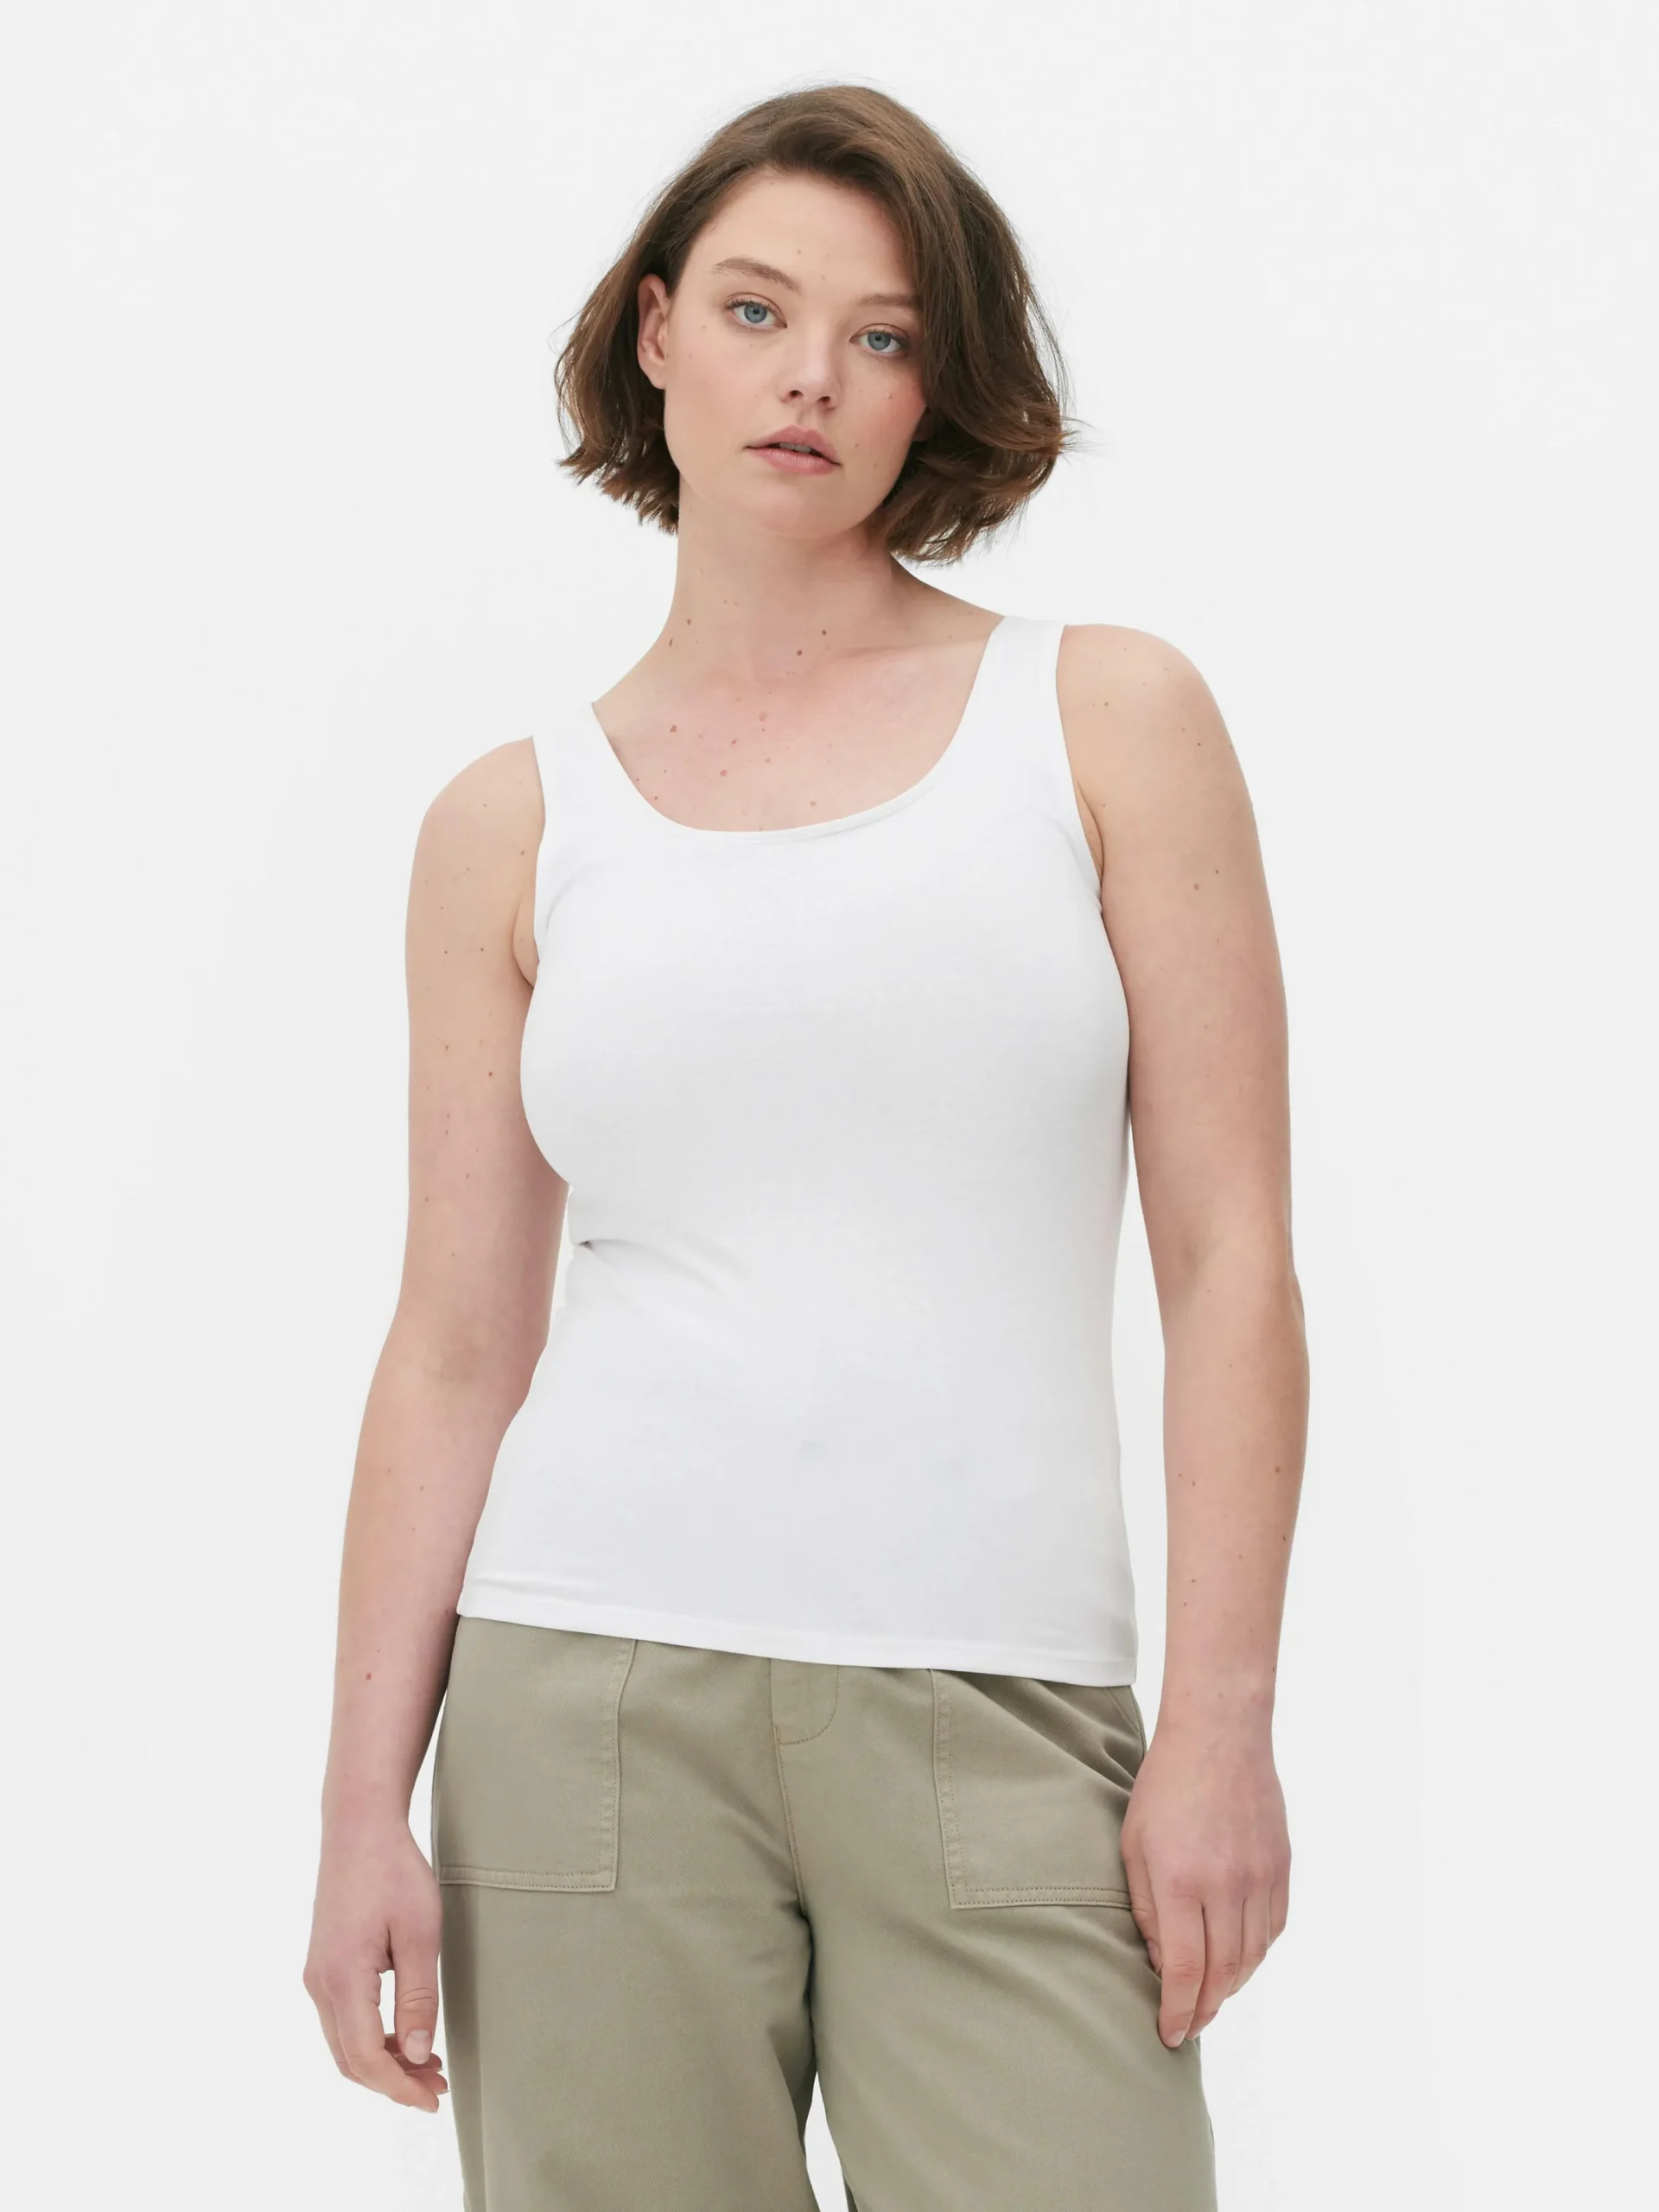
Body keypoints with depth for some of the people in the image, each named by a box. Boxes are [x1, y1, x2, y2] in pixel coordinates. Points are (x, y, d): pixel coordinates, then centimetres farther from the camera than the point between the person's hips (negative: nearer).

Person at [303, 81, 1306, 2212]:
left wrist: (1220, 1717, -6)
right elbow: (455, 1342, 7)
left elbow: (1229, 1253, 1)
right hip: (593, 1694, 1)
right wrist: (367, 1797, 1)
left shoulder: (1110, 719, 5)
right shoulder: (510, 826, 9)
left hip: (996, 1712, -1)